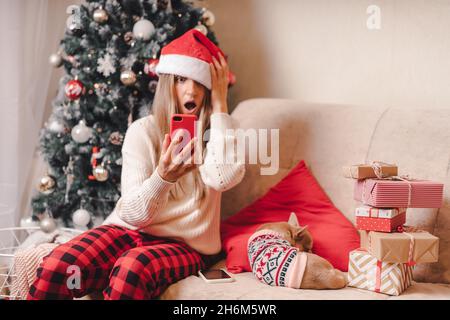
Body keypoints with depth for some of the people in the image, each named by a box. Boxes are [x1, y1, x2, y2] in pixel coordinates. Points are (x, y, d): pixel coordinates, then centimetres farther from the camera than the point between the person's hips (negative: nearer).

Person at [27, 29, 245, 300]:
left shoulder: (215, 131, 3)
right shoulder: (143, 130, 1)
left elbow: (225, 178, -22)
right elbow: (134, 214, -6)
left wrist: (220, 105, -14)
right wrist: (163, 176, -28)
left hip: (186, 244, -1)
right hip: (130, 229, 1)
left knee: (132, 270, -36)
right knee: (56, 267, -28)